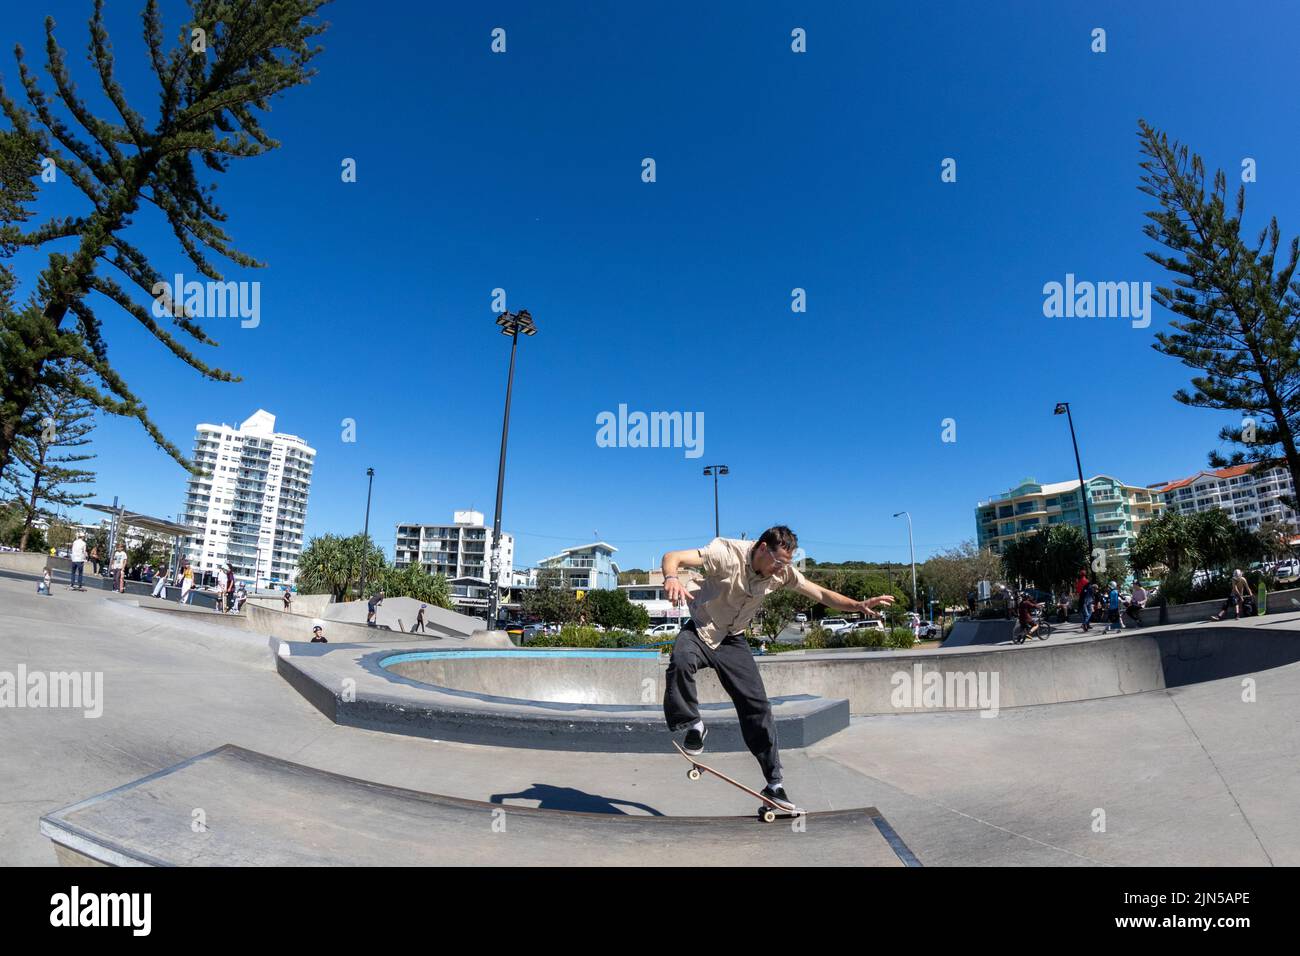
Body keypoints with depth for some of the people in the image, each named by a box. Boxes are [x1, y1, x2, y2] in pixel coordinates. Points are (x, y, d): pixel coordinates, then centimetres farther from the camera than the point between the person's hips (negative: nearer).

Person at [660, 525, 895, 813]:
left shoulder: (782, 572, -10)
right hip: (700, 630, -4)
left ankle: (774, 785, 13)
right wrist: (671, 578, -58)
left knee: (758, 707, -2)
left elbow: (820, 594, -1)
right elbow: (672, 557, -35)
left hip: (732, 640, 4)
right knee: (680, 661, -37)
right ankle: (694, 726, -11)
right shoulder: (727, 554, -28)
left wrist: (859, 605, -17)